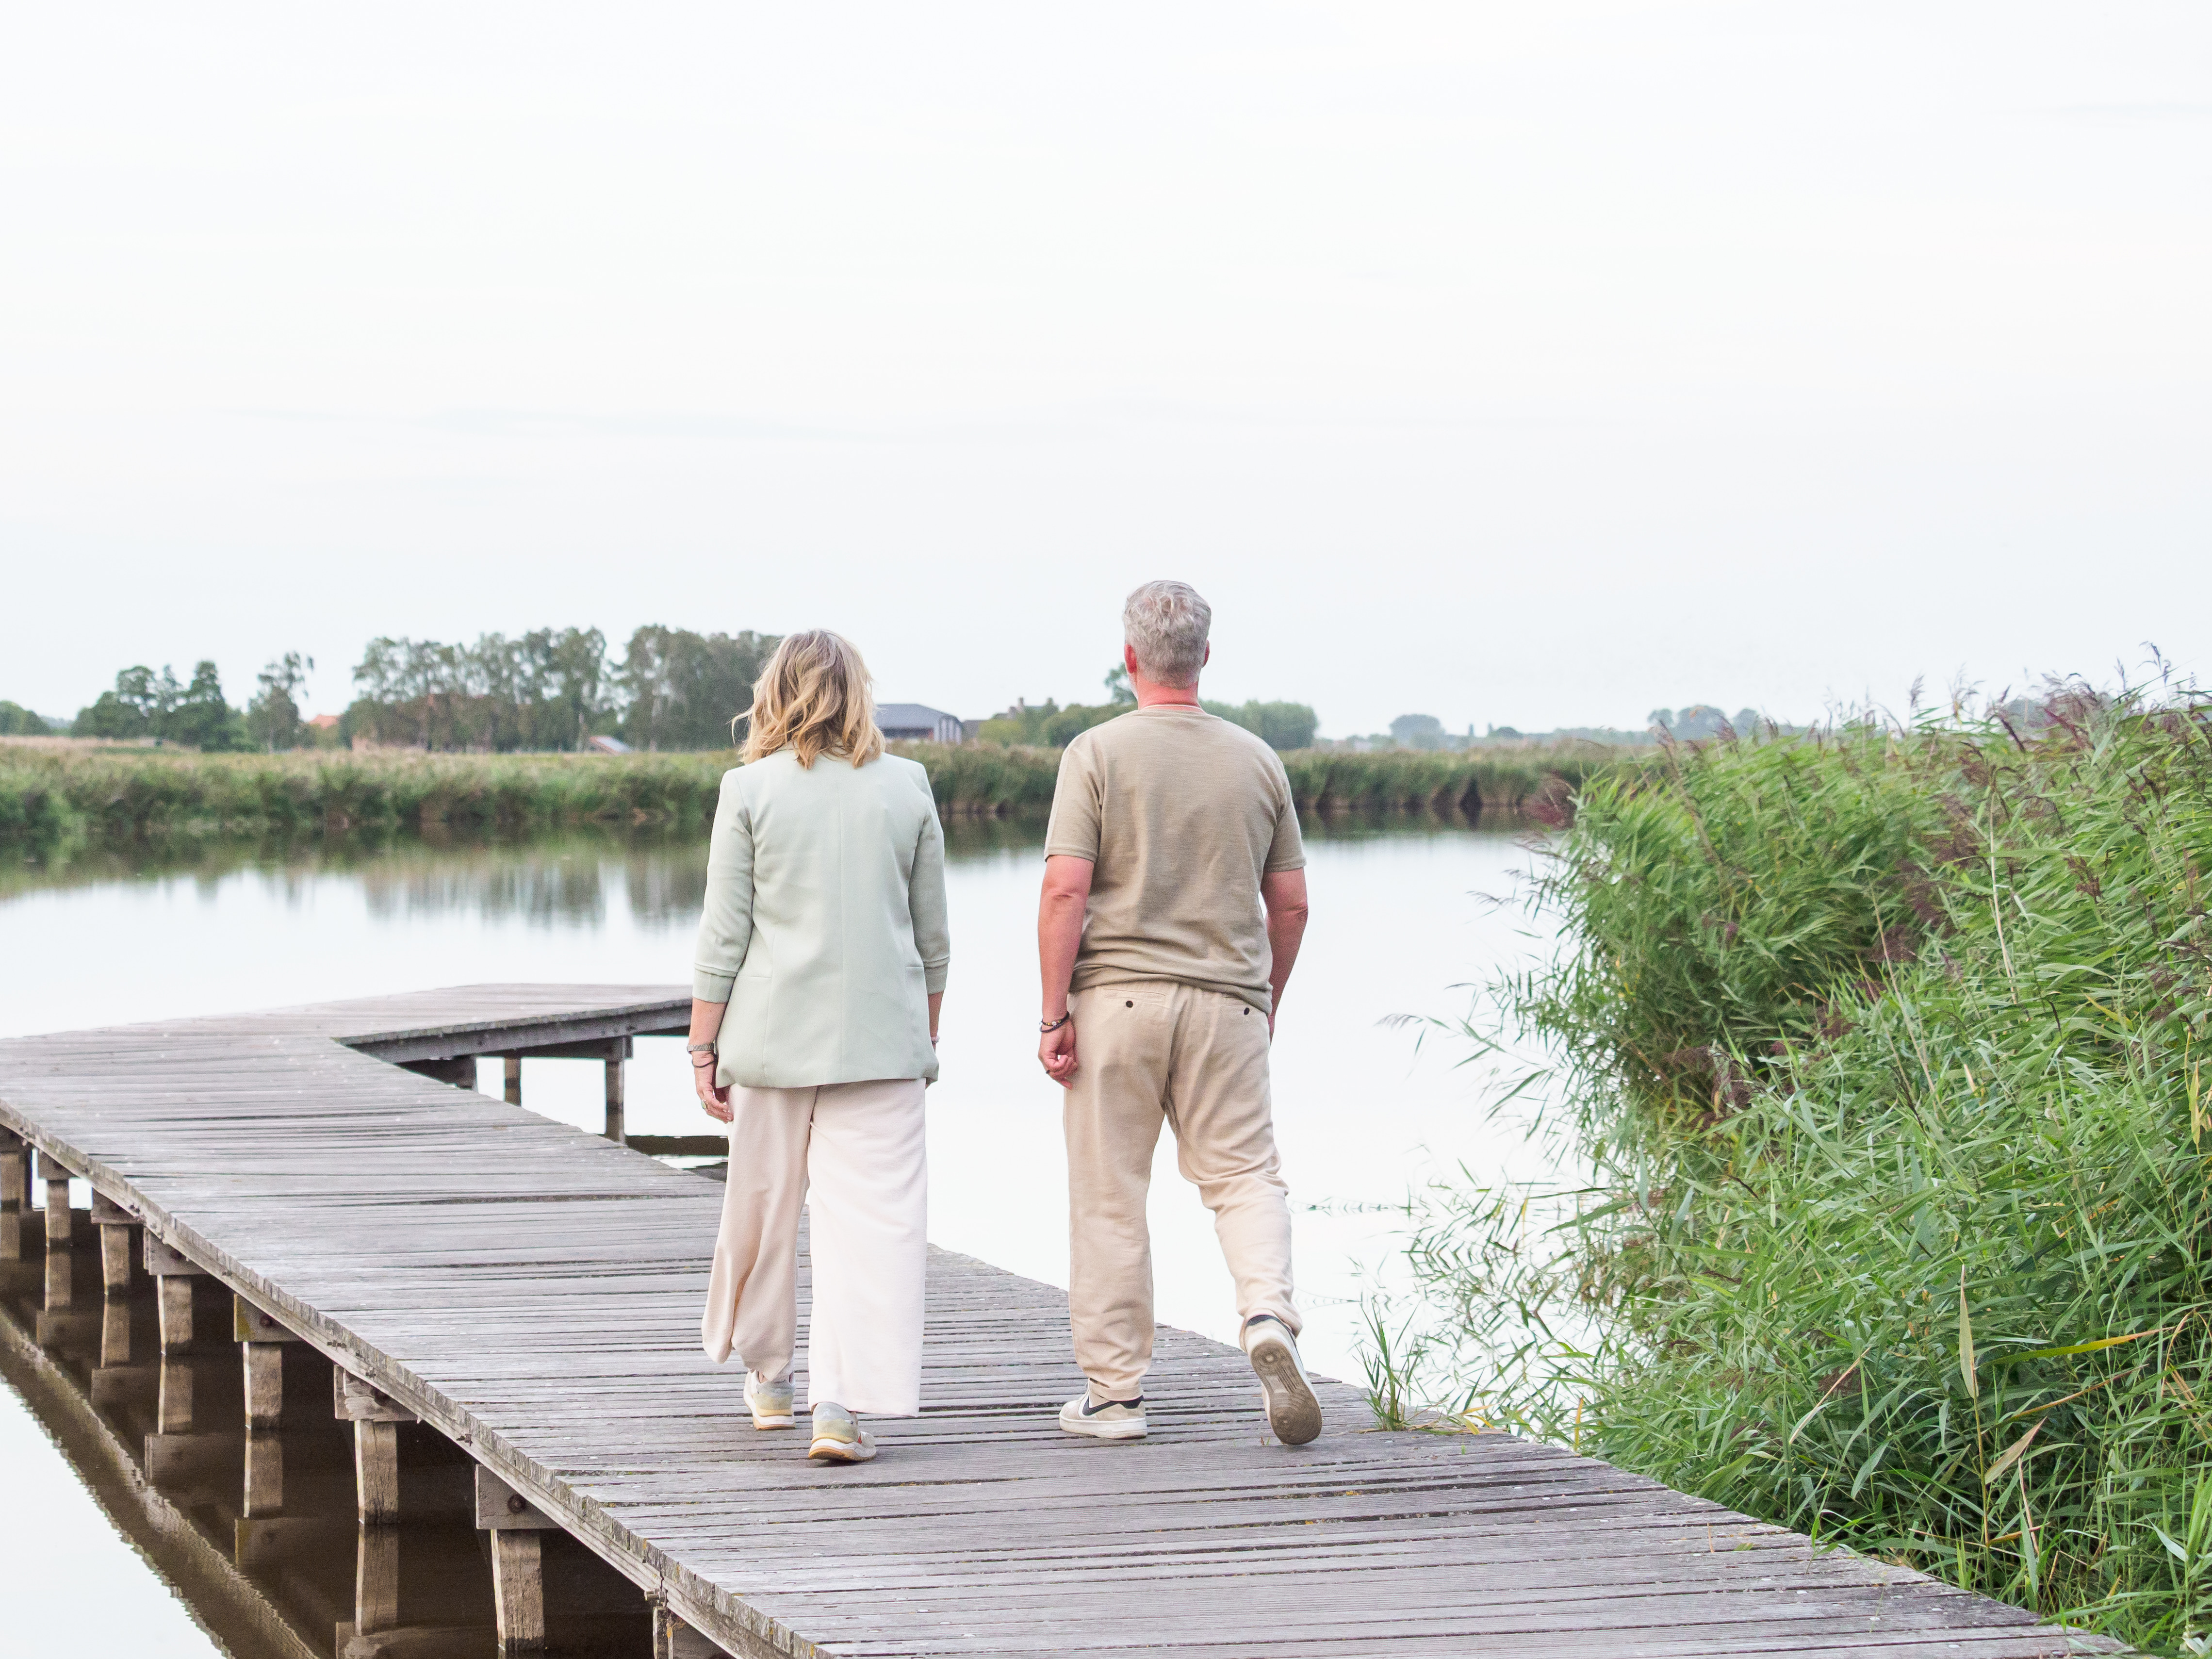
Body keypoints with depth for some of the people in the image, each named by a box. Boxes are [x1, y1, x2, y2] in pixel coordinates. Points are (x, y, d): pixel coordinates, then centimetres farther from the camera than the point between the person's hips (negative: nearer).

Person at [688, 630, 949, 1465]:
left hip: (774, 1033, 0)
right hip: (882, 1038, 0)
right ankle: (841, 1403, -14)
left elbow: (723, 934, -3)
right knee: (871, 1216, -3)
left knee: (762, 1207, 16)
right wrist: (926, 1036, 20)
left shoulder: (750, 790, -2)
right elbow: (931, 934, 9)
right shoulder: (907, 787, 3)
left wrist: (703, 1047, 2)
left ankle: (767, 1374, 33)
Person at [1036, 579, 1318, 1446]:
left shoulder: (1098, 754, -6)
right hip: (1226, 997, 2)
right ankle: (1268, 1317, -20)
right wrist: (1266, 1003, 23)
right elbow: (1290, 905, 10)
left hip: (1116, 994, -2)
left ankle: (1115, 1391, 10)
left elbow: (1065, 891, -12)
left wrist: (1053, 1015, -8)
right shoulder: (1257, 760, 6)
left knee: (1109, 1199, 5)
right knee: (1246, 1173, 7)